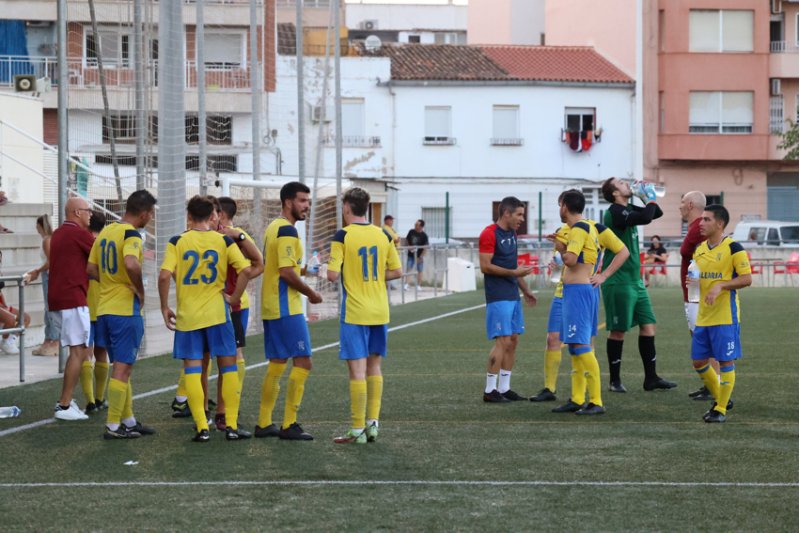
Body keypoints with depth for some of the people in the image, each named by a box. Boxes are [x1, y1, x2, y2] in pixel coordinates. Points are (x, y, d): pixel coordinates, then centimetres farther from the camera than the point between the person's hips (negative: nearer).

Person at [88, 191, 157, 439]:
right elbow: (131, 264, -33)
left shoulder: (105, 232, 11)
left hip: (104, 308, 8)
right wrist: (140, 292, -18)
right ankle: (113, 426, 0)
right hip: (125, 309, -8)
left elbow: (91, 269, 14)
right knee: (122, 368, -2)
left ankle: (128, 420, 24)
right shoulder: (131, 234, -14)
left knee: (121, 366, 16)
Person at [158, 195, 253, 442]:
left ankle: (202, 428, -1)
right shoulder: (224, 241, 0)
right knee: (228, 366, 9)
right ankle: (231, 426, 8)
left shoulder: (177, 242, -2)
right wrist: (235, 298, 3)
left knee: (192, 369, 4)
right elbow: (245, 270, -8)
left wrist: (165, 307, -2)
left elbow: (165, 275, -12)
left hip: (187, 315, 0)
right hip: (217, 312, 0)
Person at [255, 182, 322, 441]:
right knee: (302, 362, -6)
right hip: (287, 308, -10)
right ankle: (289, 425, -6)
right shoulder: (287, 230, -15)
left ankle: (264, 423, 16)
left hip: (271, 307, 10)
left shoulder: (273, 227, 15)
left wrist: (303, 270, 15)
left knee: (276, 365, 14)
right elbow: (287, 272, -21)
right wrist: (311, 293, -10)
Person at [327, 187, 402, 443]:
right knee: (374, 366, 15)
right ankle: (373, 423, 16)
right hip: (380, 311, 5)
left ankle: (358, 430, -1)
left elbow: (333, 275, -16)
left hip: (354, 313, -5)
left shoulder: (343, 235, -11)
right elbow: (397, 271, 8)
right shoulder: (383, 235, 4)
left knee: (357, 370, -3)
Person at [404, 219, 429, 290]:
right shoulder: (411, 231, 0)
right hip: (411, 255, 3)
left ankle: (418, 286, 13)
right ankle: (406, 285, -9)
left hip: (419, 255, -3)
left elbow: (426, 247, -11)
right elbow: (407, 240, 14)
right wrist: (409, 247, -5)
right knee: (408, 269, -7)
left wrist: (421, 257, -15)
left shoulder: (424, 235, -11)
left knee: (419, 271, 6)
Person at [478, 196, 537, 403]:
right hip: (498, 298, -9)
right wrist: (513, 272, -17)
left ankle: (504, 388, 13)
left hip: (513, 296, 9)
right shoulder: (489, 234, -12)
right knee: (503, 341, -11)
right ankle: (489, 391, -6)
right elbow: (485, 266, -17)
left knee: (513, 340, 8)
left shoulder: (512, 234, 16)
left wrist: (525, 290, 23)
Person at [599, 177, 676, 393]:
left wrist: (648, 199, 7)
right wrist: (650, 199, -12)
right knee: (618, 331, -1)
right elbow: (645, 218, -30)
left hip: (635, 280, 9)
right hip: (618, 282, -9)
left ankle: (651, 378, 12)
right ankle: (615, 381, 8)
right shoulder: (615, 212, -15)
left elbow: (657, 213, 24)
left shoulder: (628, 209, 12)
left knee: (648, 326, 7)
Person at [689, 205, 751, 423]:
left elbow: (747, 278, -13)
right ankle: (720, 399, 26)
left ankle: (721, 409, 7)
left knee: (726, 361, -2)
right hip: (703, 316, 7)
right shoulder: (700, 249, 11)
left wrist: (721, 286, -22)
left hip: (726, 316, -7)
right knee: (698, 361, 9)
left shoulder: (733, 248, -10)